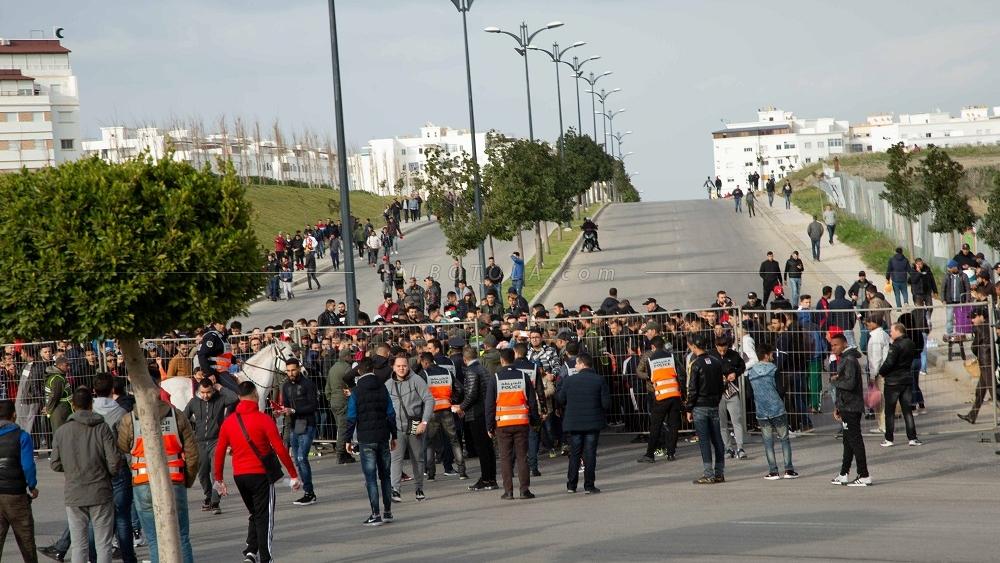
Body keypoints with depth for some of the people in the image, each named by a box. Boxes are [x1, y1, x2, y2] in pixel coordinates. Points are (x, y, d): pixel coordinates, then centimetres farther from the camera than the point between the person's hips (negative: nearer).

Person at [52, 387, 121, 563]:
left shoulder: (61, 432, -1)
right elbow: (114, 461, -11)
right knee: (103, 544, 4)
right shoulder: (102, 428, -6)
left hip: (74, 496, 2)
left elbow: (55, 465, 2)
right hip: (101, 494, -2)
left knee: (79, 545, 6)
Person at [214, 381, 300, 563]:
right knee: (265, 518, 3)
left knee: (255, 515, 20)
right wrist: (294, 475, -7)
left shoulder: (228, 422, 3)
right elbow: (280, 449, -12)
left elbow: (219, 452, 6)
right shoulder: (263, 419, -10)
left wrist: (219, 480, 15)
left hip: (239, 476, 5)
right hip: (261, 474, -5)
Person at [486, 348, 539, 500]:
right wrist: (534, 421, 13)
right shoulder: (523, 377, 1)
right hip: (522, 422, 1)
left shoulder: (494, 379, -3)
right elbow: (533, 401, 4)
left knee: (506, 458, 3)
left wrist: (489, 426, 4)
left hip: (502, 424, -1)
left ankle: (508, 491, 1)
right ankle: (525, 490, 2)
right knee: (522, 456, 5)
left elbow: (489, 404, -1)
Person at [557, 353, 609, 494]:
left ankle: (571, 485, 13)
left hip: (574, 423, 1)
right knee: (590, 454, 2)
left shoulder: (569, 380, -6)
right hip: (593, 423, -1)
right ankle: (589, 486, 0)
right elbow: (606, 403, -8)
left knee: (574, 454, 11)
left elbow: (560, 399, 4)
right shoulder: (600, 381, -7)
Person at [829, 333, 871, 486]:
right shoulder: (843, 359, 18)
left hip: (851, 408, -10)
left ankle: (864, 476, -9)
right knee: (848, 441, 15)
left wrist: (834, 380, -10)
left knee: (855, 441, -9)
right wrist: (838, 407, 21)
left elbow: (849, 383, -27)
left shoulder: (849, 360, -15)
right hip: (847, 407, 10)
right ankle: (844, 475, 22)